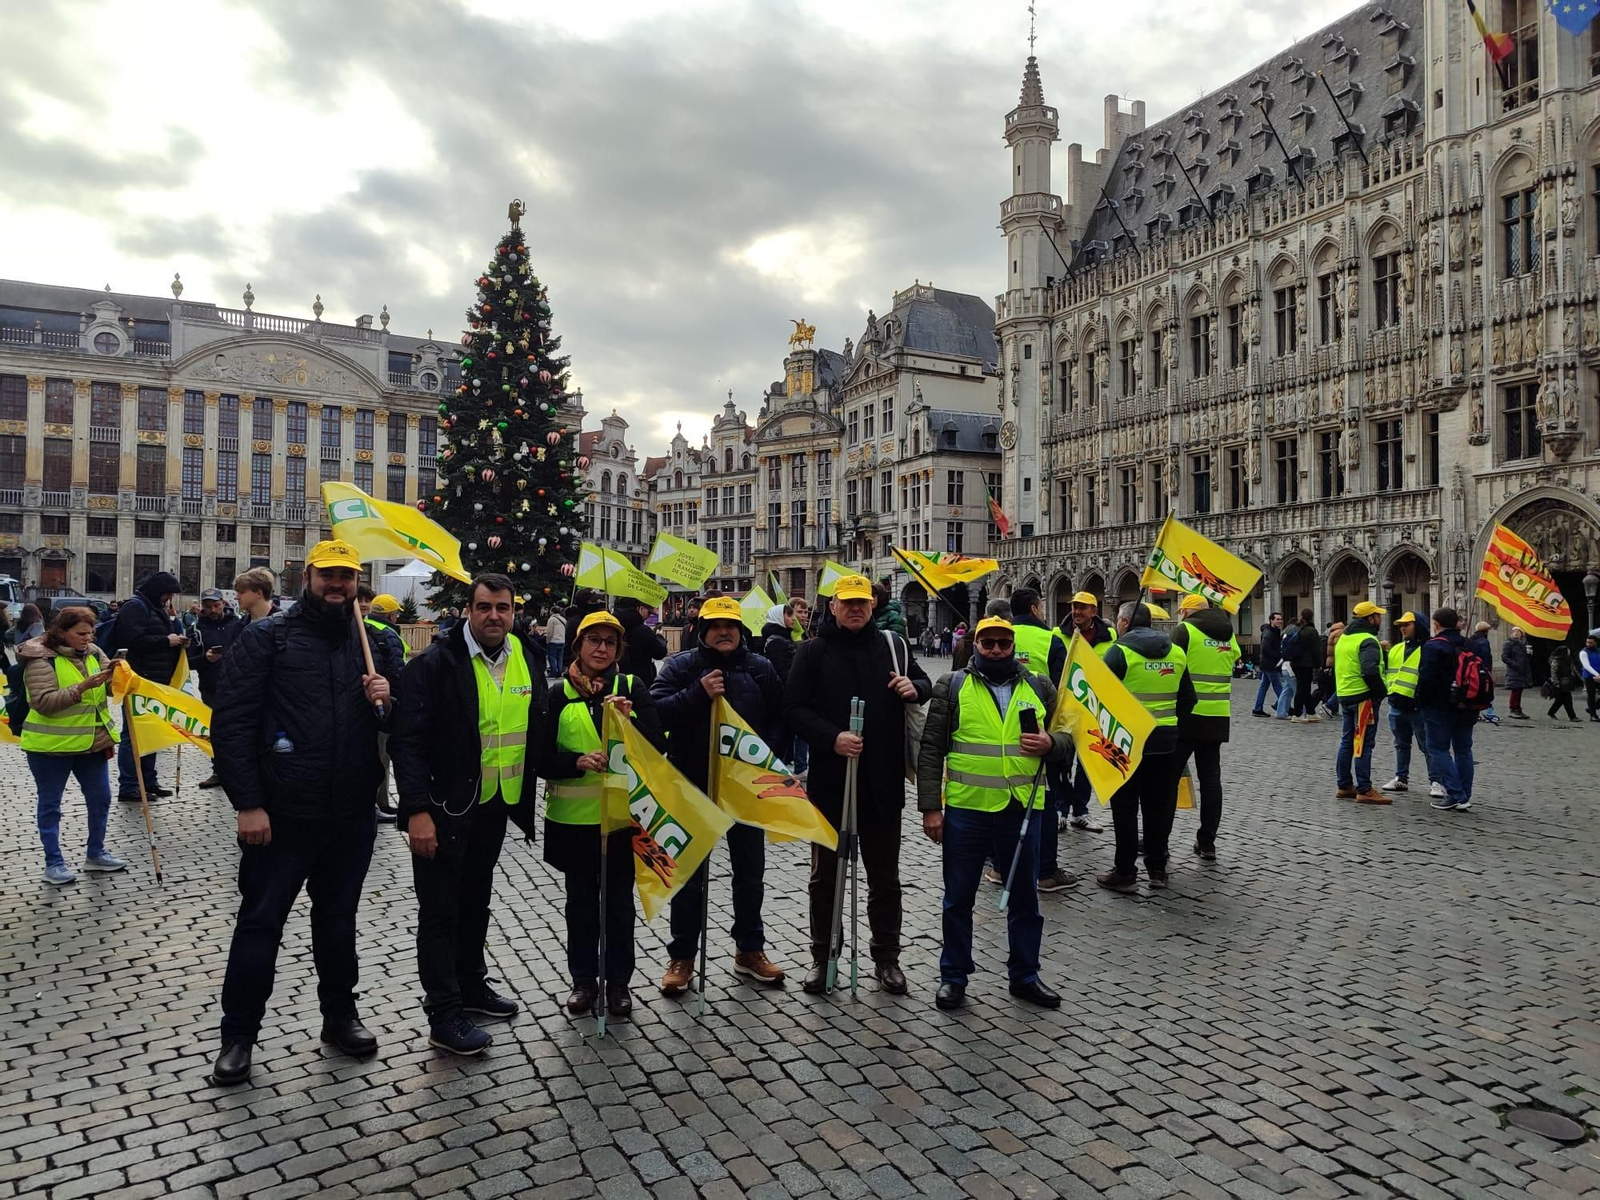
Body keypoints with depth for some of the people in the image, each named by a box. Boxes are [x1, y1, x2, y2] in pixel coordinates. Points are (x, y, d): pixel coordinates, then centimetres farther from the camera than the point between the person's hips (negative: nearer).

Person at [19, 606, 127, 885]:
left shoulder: (94, 653, 3)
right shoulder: (41, 660, -14)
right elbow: (43, 703, -22)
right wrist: (82, 687, -31)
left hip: (91, 742, 6)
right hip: (51, 746, -6)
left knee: (100, 799, 12)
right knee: (50, 804, 8)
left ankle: (95, 854, 27)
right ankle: (53, 863, 17)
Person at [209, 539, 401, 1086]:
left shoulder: (377, 643, 7)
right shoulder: (266, 637, -5)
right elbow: (231, 723, -9)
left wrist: (386, 701, -10)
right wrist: (248, 804, -14)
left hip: (352, 814, 4)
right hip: (281, 814, -3)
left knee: (339, 918, 17)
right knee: (260, 922, 7)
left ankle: (340, 1015, 33)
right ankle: (238, 1034, 24)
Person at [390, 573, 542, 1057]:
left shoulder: (527, 657, 2)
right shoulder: (435, 663, -16)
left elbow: (536, 723, 12)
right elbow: (408, 740, -18)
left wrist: (528, 794, 4)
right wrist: (417, 810, -23)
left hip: (496, 803, 6)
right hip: (444, 808, -6)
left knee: (476, 899, 21)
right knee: (440, 909, 3)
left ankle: (471, 985, 38)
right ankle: (444, 1016, 13)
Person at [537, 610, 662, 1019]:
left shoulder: (631, 687, 2)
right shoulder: (558, 693, 1)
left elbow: (657, 746, -5)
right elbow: (541, 757, -2)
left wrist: (630, 720, -22)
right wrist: (578, 762, -19)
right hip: (574, 816, 0)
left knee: (619, 901, 10)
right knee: (581, 900, 12)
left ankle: (618, 981, 24)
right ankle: (583, 979, 27)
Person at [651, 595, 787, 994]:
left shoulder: (761, 668, 5)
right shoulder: (682, 665, -3)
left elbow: (779, 720, 8)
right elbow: (655, 713, -14)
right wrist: (699, 693, -23)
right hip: (693, 786, -2)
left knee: (750, 871, 13)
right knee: (689, 875, 8)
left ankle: (749, 950, 30)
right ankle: (681, 957, 22)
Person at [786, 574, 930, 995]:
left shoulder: (892, 645, 6)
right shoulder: (813, 651, -1)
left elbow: (924, 684, 18)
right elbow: (795, 709, -7)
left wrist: (915, 689, -6)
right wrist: (832, 738, -21)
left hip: (882, 782, 2)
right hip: (829, 781, -2)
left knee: (884, 875, 13)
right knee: (825, 873, 11)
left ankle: (886, 957, 28)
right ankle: (822, 956, 26)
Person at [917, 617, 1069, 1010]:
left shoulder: (1039, 687, 7)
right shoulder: (952, 686, 0)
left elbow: (1067, 737, 14)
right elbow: (931, 750, -1)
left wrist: (1050, 744, -10)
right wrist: (930, 807, -6)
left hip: (1022, 810, 2)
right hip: (965, 810, -2)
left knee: (1024, 897, 13)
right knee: (959, 897, 9)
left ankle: (1025, 975, 30)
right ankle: (953, 977, 24)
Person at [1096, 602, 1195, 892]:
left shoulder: (1120, 652, -11)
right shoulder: (1176, 653, 7)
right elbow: (1188, 699, 12)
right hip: (1166, 742, 5)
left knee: (1125, 807, 4)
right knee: (1159, 805, 14)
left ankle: (1126, 872, 8)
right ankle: (1157, 868, 21)